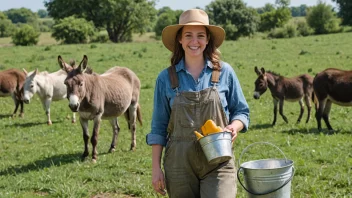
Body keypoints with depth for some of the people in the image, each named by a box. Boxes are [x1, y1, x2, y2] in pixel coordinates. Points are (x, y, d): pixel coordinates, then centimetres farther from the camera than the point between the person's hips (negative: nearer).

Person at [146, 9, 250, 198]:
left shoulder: (224, 72, 2)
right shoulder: (166, 77, 3)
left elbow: (241, 111, 10)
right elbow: (159, 127, 6)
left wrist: (234, 127, -13)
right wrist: (156, 168, 3)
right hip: (180, 162, 1)